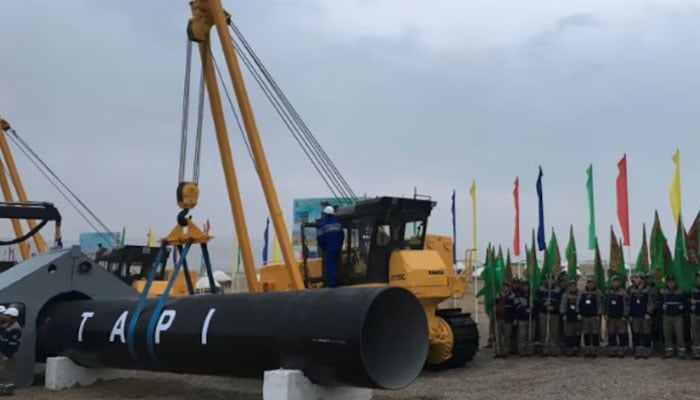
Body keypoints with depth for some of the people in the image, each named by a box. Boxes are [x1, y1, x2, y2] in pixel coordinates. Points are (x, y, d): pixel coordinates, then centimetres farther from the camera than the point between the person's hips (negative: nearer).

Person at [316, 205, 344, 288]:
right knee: (335, 265, 15)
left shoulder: (323, 224, -9)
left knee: (330, 266, -4)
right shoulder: (338, 223, 9)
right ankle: (335, 283, 19)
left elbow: (319, 238, -9)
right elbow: (342, 235, 13)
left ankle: (332, 283, -7)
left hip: (328, 249, -6)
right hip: (337, 248, 6)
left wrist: (323, 248, 4)